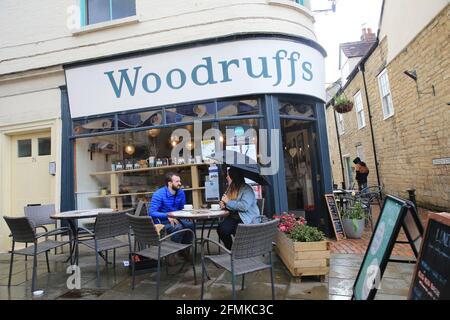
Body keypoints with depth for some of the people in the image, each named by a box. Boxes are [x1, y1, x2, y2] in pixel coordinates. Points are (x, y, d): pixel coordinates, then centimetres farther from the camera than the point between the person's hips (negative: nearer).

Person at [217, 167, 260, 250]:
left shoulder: (247, 189, -12)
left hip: (247, 218, -6)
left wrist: (228, 202, -16)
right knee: (221, 229, -21)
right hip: (234, 216, 6)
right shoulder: (231, 188, 13)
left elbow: (244, 206, -25)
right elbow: (225, 201, 22)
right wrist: (223, 203, -3)